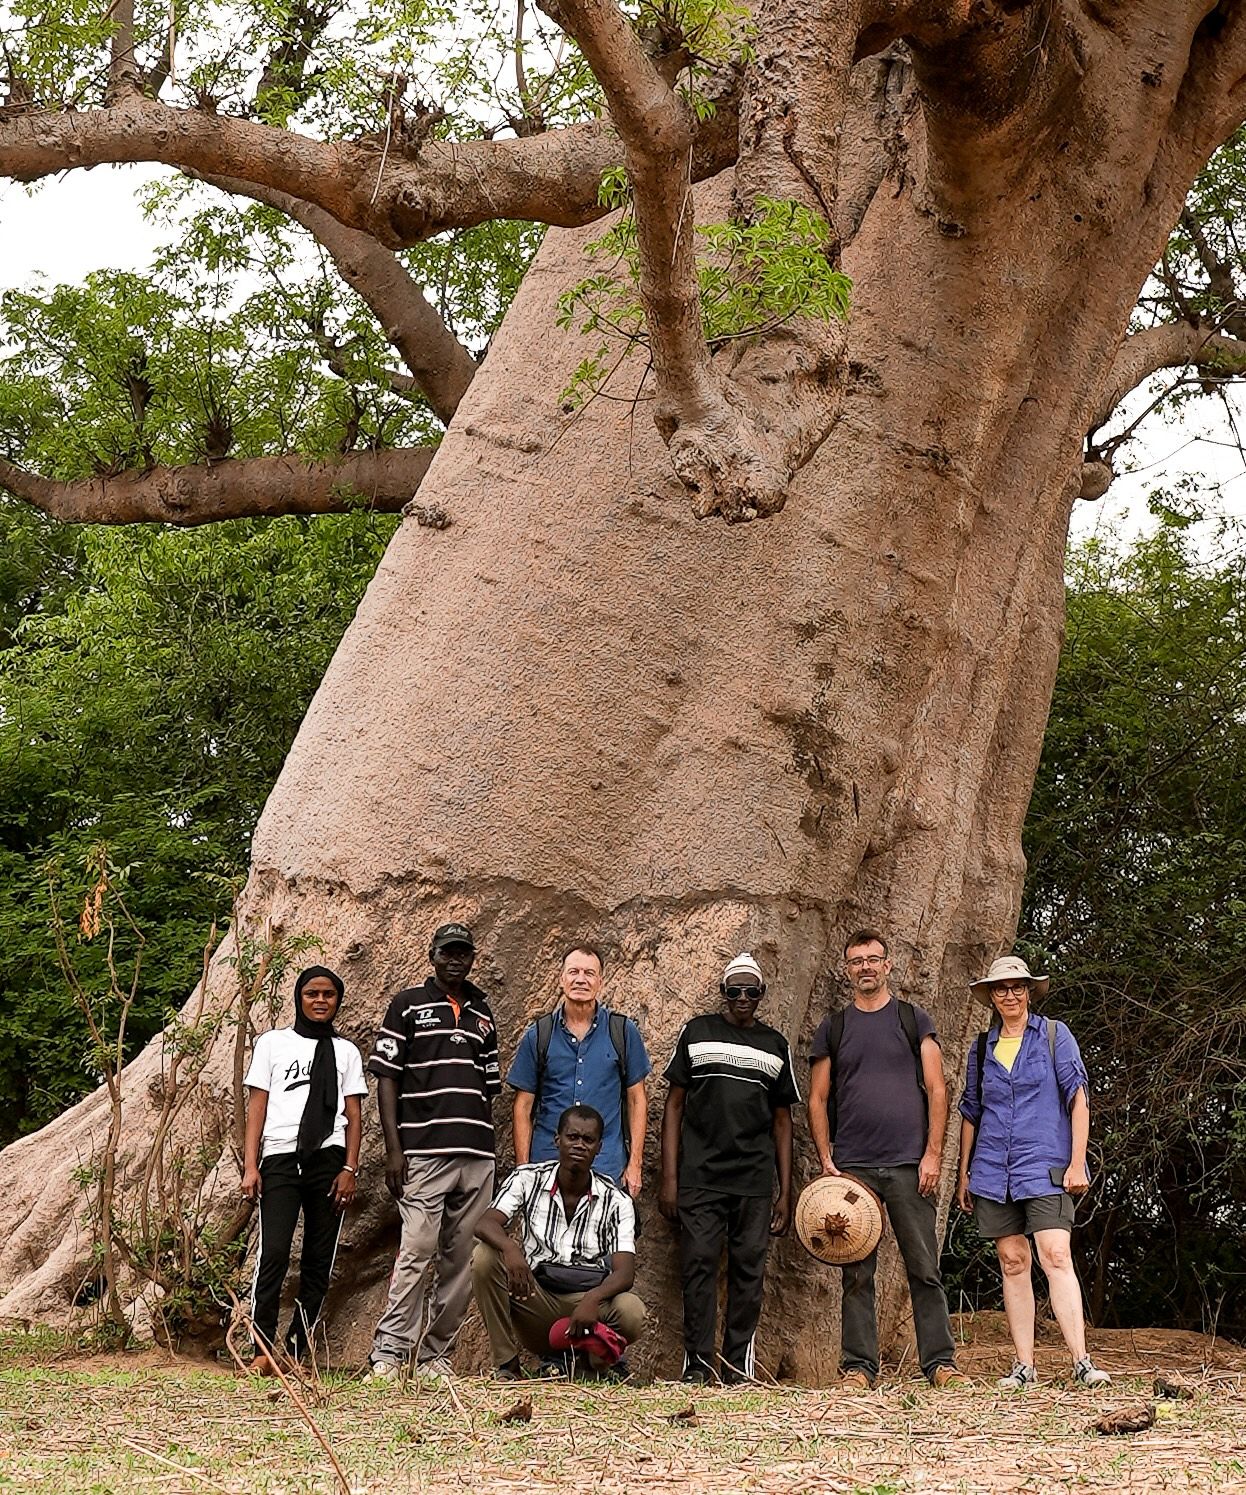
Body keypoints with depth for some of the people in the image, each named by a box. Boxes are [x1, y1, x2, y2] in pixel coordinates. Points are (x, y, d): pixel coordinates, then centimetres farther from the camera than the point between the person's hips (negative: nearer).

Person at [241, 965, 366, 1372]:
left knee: (318, 1261, 0)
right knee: (274, 1253, -15)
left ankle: (296, 1353, 3)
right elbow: (257, 1106, 8)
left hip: (328, 1160, 2)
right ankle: (262, 1350, -15)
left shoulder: (346, 1051, 17)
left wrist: (349, 1170, 0)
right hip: (279, 1159, -2)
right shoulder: (272, 1043, 13)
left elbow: (353, 1116, 12)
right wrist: (250, 1166, -1)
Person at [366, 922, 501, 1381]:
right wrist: (393, 1149, -9)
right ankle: (388, 1354, -9)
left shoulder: (482, 1014, 18)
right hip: (423, 1153, -5)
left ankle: (436, 1357, 8)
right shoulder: (407, 1005, 5)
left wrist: (488, 1149, 13)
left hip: (477, 1155, 5)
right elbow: (387, 1078, 0)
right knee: (417, 1253, -13)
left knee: (462, 1261, 3)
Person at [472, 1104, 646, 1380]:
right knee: (485, 1257, -25)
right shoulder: (528, 1179, -1)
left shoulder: (615, 1201, -3)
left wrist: (593, 1299, -34)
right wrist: (510, 1247, -40)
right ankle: (506, 1366, -16)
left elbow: (624, 1272, -12)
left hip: (587, 1302, -1)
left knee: (631, 1312, -32)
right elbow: (485, 1224, -15)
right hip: (535, 1296, 1)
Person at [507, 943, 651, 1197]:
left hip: (608, 1168, -1)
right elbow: (523, 1106, 8)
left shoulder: (623, 1031, 5)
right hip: (545, 1166, 1)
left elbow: (636, 1100, 8)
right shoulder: (537, 1035, 6)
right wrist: (523, 1169, 1)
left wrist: (635, 1164, 1)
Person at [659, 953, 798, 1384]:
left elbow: (782, 1121, 16)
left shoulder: (775, 1046, 14)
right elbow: (674, 1105, 7)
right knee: (698, 1267, -6)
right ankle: (697, 1366, -3)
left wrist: (786, 1192, 10)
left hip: (755, 1182, 2)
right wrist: (669, 1178, -2)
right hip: (699, 1176, -2)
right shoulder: (697, 1033, 8)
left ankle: (739, 1370, 4)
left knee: (749, 1272, -1)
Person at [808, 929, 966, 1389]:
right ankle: (858, 1366, 5)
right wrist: (826, 1161, 0)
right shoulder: (833, 1028, 12)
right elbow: (818, 1099, 11)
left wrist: (932, 1154, -5)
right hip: (852, 1169, 1)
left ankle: (940, 1363, 2)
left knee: (925, 1269, -2)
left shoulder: (914, 1021, 9)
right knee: (857, 1273, 1)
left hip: (909, 1165, -1)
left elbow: (936, 1090, 4)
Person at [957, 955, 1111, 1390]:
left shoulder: (1055, 1036, 3)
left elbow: (1078, 1099, -1)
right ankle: (1023, 1365, 6)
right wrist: (963, 1173, 15)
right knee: (1012, 1263, 3)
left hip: (1044, 1167, -4)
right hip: (992, 1172, 4)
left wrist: (1077, 1162, -8)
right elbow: (970, 1112, 19)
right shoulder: (982, 1048, 13)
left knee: (1056, 1256, -15)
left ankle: (1082, 1362, -17)